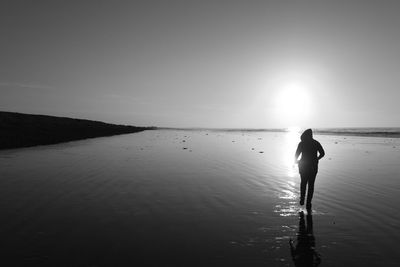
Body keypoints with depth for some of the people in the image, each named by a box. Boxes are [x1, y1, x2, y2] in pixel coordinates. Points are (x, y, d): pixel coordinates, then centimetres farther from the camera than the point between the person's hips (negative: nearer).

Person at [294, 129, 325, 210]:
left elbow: (296, 154, -9)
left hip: (303, 167, -1)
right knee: (311, 185, 10)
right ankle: (308, 204, 8)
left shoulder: (301, 143, -7)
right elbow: (322, 153, 1)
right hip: (313, 167, 1)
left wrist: (296, 161, 12)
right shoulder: (316, 143, -1)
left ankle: (302, 199, 20)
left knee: (303, 182, 21)